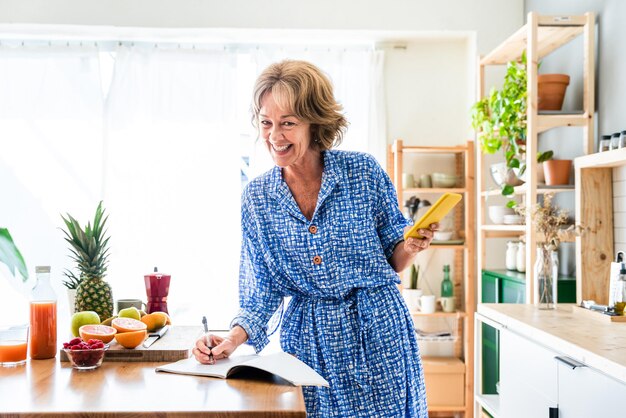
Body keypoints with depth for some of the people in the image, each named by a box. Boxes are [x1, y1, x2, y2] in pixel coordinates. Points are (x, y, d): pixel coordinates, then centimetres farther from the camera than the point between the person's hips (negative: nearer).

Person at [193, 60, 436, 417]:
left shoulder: (364, 171, -7)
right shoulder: (257, 198, -1)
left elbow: (394, 260, 3)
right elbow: (262, 293, 1)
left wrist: (410, 248, -18)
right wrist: (232, 340, -13)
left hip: (378, 335, -1)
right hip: (307, 343, 2)